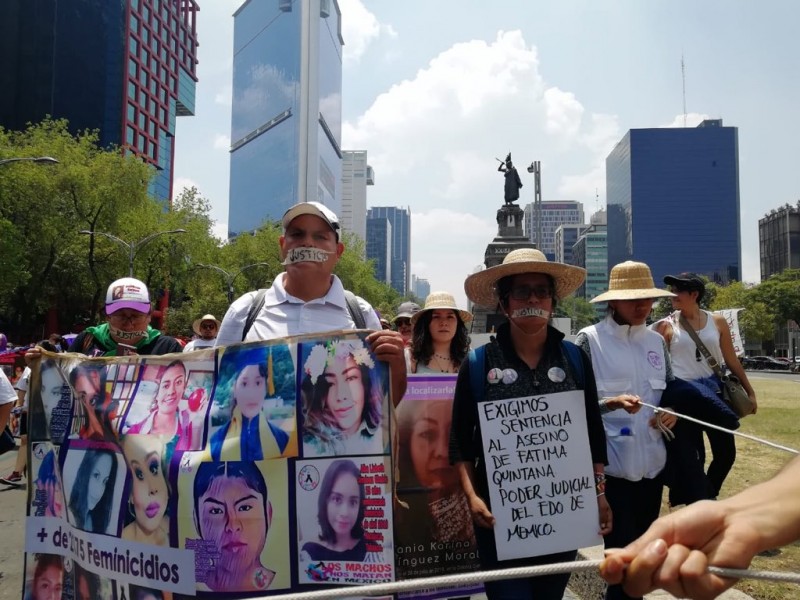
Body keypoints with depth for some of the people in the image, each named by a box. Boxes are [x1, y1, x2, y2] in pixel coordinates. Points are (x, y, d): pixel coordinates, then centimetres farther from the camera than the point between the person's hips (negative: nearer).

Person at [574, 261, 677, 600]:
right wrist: (613, 403, -27)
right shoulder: (589, 339, -8)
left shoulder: (656, 341, 9)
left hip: (652, 463, 6)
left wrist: (672, 413, -3)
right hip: (611, 466, -6)